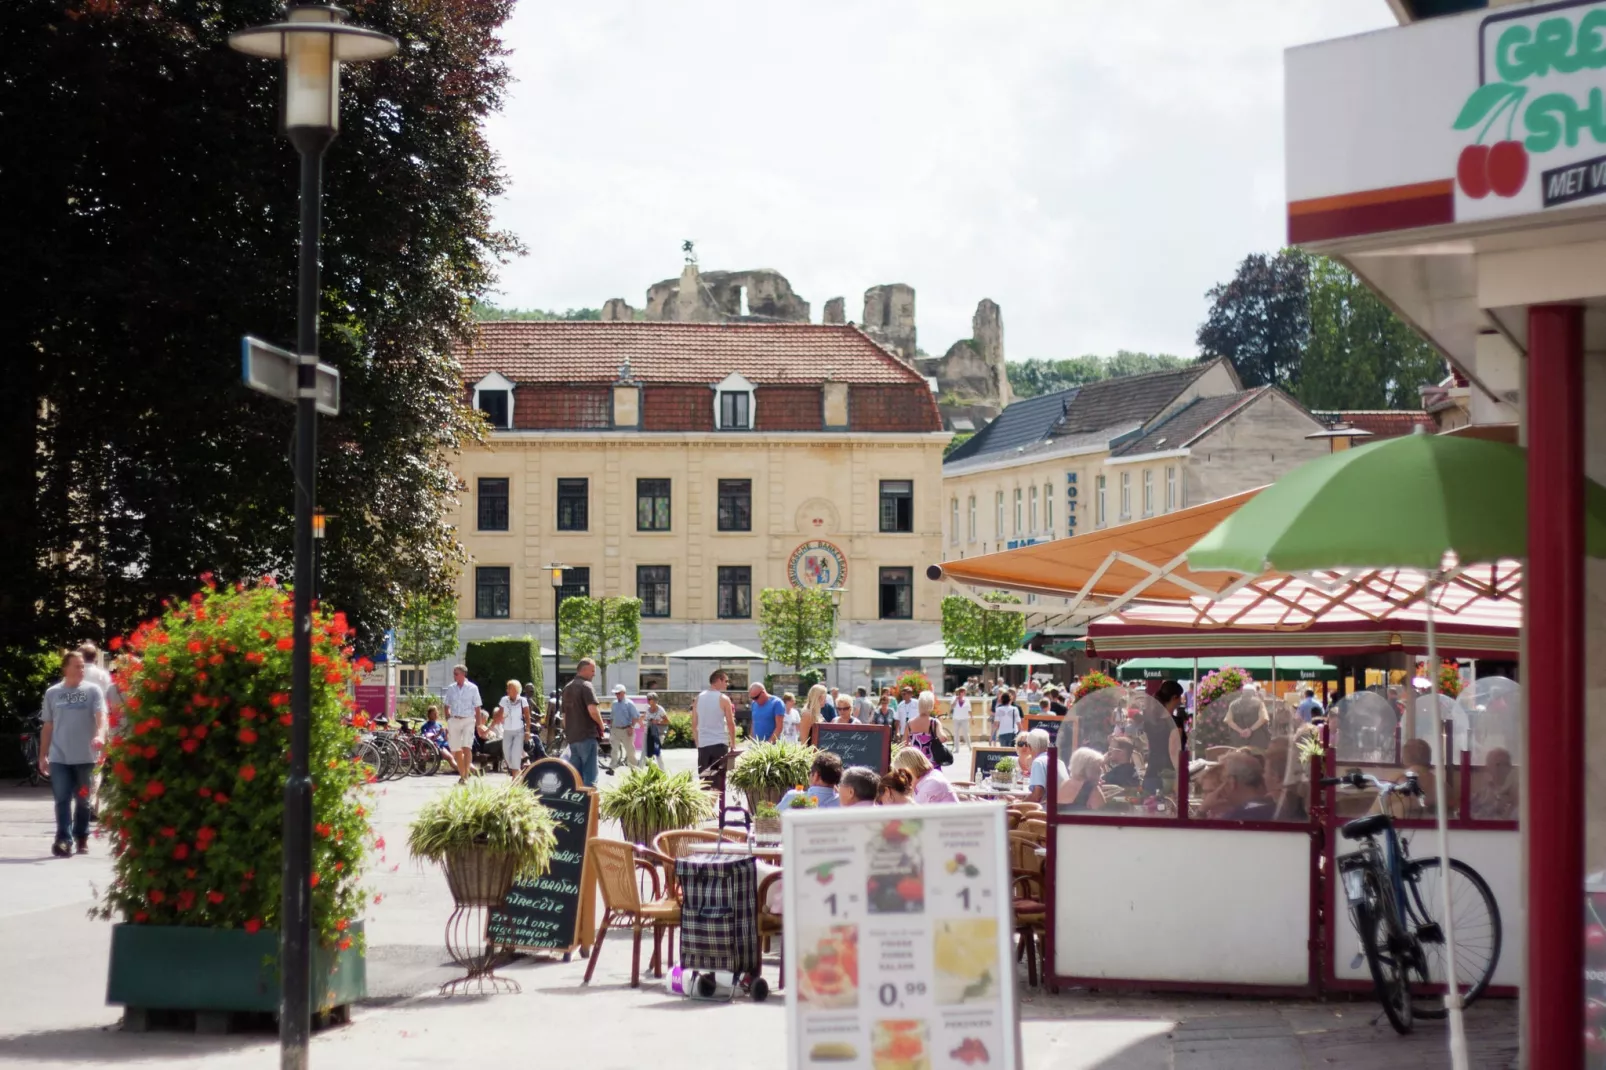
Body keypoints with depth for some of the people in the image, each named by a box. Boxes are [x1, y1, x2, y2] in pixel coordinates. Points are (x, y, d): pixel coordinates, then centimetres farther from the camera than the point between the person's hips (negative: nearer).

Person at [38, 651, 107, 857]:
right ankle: (63, 840, -10)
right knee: (62, 799, -6)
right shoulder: (52, 693, 7)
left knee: (82, 800, 9)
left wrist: (100, 735, -32)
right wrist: (43, 755, 10)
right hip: (59, 757, 1)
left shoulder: (93, 690, 1)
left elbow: (101, 715, -12)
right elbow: (47, 726, 12)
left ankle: (82, 838, 21)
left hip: (85, 756, -1)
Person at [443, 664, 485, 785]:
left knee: (466, 748, -16)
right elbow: (447, 707, 15)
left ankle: (466, 776, -17)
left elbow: (477, 708, 2)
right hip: (454, 720, 3)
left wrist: (479, 725, -1)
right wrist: (447, 723, 8)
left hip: (468, 720, -3)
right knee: (456, 750, 5)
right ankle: (461, 775, 18)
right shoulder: (451, 689, 7)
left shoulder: (472, 688, -1)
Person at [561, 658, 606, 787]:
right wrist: (601, 726, -8)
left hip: (572, 736, 8)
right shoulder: (585, 686, -11)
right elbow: (593, 710, -23)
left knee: (574, 775, 11)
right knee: (589, 774, -5)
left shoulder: (567, 688, 16)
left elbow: (563, 714, 20)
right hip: (587, 735, -8)